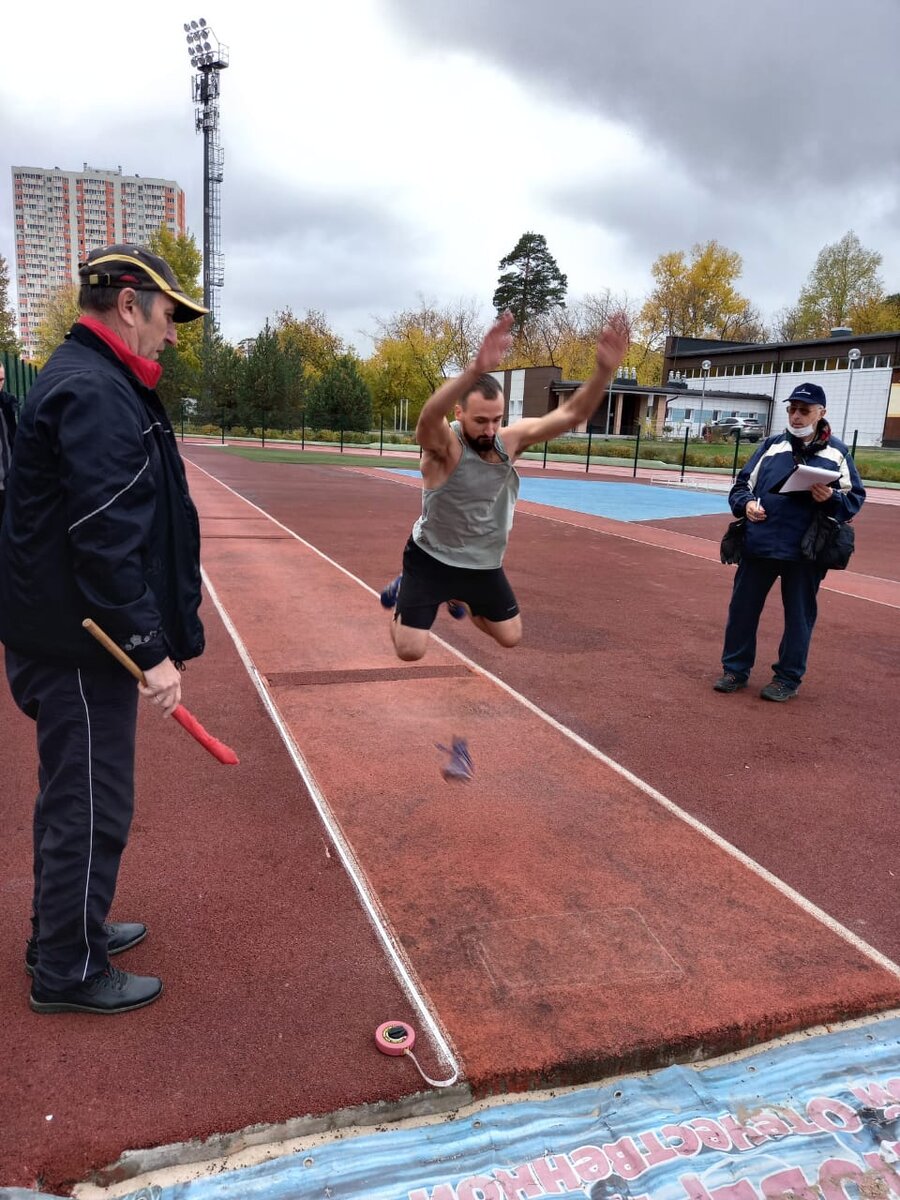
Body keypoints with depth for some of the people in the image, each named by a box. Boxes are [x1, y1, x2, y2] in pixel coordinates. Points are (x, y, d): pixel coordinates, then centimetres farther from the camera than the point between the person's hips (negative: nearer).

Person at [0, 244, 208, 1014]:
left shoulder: (92, 382, 15)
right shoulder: (95, 393, -18)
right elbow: (107, 540, -26)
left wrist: (145, 640, 19)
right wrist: (152, 650, -23)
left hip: (79, 636, 10)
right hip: (82, 645, -10)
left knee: (76, 799, 21)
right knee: (92, 808, 3)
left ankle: (67, 929, 39)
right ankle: (69, 972, 20)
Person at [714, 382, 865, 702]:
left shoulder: (837, 452, 3)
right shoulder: (772, 445, 8)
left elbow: (856, 498, 3)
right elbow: (742, 484, 11)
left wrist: (831, 498, -17)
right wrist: (746, 503, -10)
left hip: (805, 550, -2)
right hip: (759, 543, 2)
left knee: (799, 615, 7)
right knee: (743, 607, 8)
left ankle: (788, 678, 22)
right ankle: (736, 669, 24)